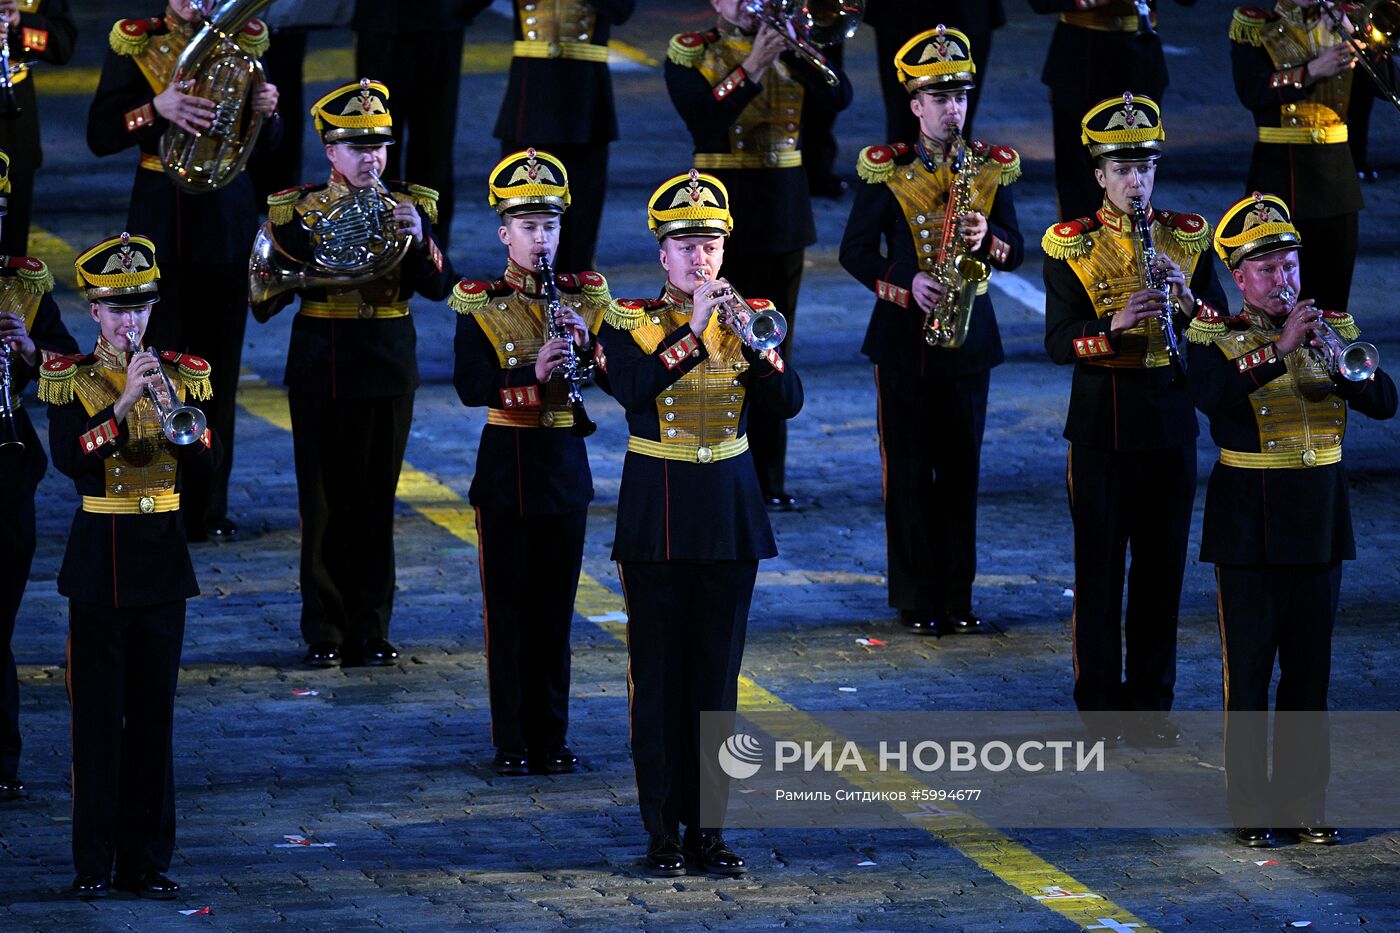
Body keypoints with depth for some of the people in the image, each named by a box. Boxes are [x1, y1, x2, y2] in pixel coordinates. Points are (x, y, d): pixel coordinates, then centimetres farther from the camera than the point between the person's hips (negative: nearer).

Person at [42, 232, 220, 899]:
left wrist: (176, 410, -22)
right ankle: (94, 863, 1)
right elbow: (67, 459, -17)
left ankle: (146, 859, 10)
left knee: (154, 712, 5)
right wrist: (124, 405, -25)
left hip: (162, 556, 3)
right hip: (100, 558, -3)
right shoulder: (71, 381, -2)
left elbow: (205, 462, -5)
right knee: (98, 712, -3)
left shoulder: (179, 374, 6)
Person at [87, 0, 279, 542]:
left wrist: (266, 109, -10)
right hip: (163, 218, -3)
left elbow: (265, 140, 12)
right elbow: (100, 136, -8)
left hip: (228, 217, 3)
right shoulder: (135, 45, -3)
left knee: (220, 364, 6)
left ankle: (208, 506, 13)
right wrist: (158, 108, -23)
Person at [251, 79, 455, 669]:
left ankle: (372, 629, 12)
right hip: (320, 373, -1)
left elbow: (439, 288, -6)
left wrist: (418, 240, -23)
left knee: (376, 502, 5)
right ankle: (325, 631, 7)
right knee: (324, 503, 0)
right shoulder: (295, 210, 0)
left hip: (387, 372, 1)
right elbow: (263, 304, -2)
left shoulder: (407, 207, 4)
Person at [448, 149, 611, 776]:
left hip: (566, 466, 3)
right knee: (508, 606, 1)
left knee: (555, 606, 8)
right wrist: (532, 373, -30)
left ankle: (551, 736, 15)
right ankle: (511, 741, 7)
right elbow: (469, 386, -16)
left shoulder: (585, 298, 5)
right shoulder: (480, 306, -5)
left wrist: (584, 342, -19)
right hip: (506, 470, -3)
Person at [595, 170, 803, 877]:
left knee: (718, 673, 5)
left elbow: (787, 402, -6)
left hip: (730, 513, 3)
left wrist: (753, 337, -20)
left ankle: (707, 825, 10)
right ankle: (662, 830, 3)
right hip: (656, 516, -2)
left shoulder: (750, 317, 6)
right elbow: (632, 391, -21)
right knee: (659, 674, -1)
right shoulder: (629, 322, -2)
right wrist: (692, 332, -26)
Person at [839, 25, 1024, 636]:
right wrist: (905, 286, -16)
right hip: (904, 334, -2)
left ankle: (957, 597, 11)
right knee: (909, 470, 1)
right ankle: (916, 600, 7)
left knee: (961, 467, 5)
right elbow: (855, 251, -2)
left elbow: (1015, 253, 7)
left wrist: (988, 239, -16)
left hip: (967, 333, 2)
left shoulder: (992, 168, 5)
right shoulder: (886, 170, -3)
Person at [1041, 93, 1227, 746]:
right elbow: (1058, 342, -10)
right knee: (1099, 564, 1)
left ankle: (1151, 703, 15)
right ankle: (1099, 707, 10)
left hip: (1170, 422, 2)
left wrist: (1186, 299, -18)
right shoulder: (1071, 246, -2)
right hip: (1101, 426, -2)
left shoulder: (1187, 239, 6)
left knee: (1162, 566, 6)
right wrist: (1113, 329, -28)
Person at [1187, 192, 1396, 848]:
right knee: (1248, 666, -1)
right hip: (1249, 520, -3)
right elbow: (1210, 395, -23)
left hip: (1319, 516, 3)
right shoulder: (1216, 334, -3)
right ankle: (1251, 806, 5)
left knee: (1310, 667, 7)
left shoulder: (1331, 326, 7)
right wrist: (1279, 350, -29)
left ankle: (1303, 800, 15)